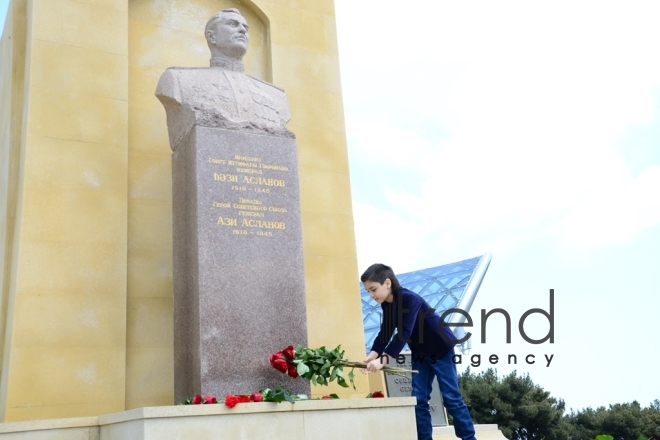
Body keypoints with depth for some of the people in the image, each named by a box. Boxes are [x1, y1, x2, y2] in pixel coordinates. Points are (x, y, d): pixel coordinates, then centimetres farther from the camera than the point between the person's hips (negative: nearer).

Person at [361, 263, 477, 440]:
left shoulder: (409, 299, -29)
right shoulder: (387, 304, -2)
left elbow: (404, 334, -36)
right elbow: (385, 333, -3)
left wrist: (382, 359, -41)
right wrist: (372, 356, -19)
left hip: (441, 349, -8)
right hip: (420, 353, 8)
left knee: (451, 397, -6)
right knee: (419, 399, 3)